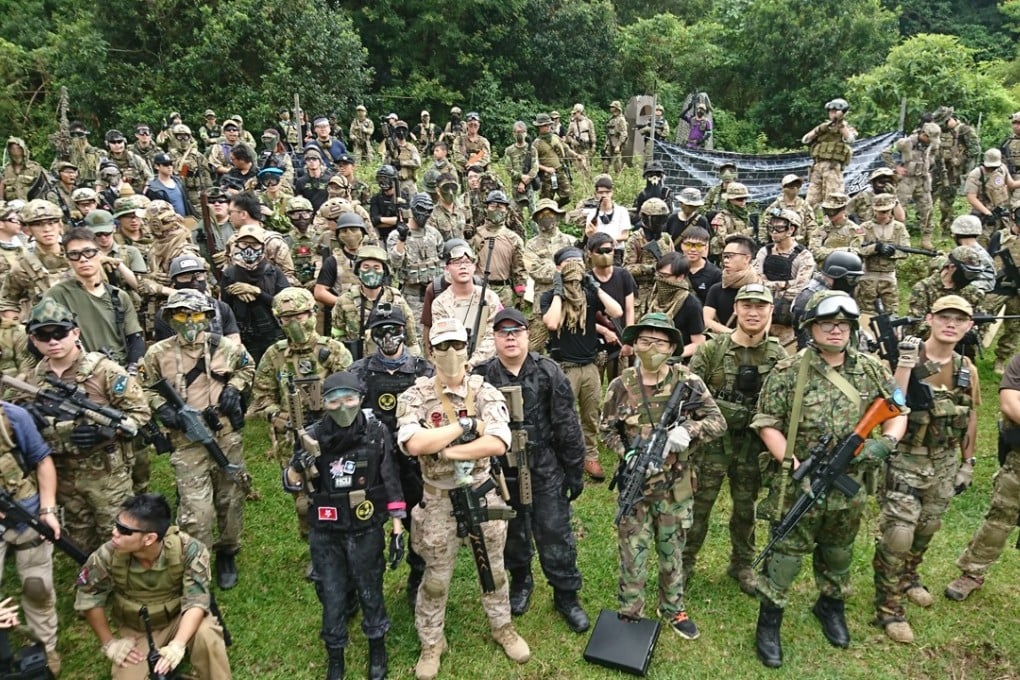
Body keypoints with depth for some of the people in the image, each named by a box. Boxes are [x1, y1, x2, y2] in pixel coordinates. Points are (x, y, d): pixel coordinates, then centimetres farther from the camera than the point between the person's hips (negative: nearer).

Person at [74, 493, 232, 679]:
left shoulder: (187, 549, -31)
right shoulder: (108, 556, -25)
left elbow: (196, 600, -27)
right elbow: (88, 599, -7)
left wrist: (178, 644, -41)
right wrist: (109, 643, -3)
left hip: (180, 618, -3)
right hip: (136, 630, 3)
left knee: (206, 634, -32)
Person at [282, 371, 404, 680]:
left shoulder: (377, 432, -9)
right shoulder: (313, 435, -8)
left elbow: (392, 483, -3)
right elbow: (290, 484, -4)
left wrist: (398, 529, -2)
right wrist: (302, 460, -26)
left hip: (366, 532, -1)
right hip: (326, 534, 1)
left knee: (370, 592, 15)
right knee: (331, 598, 12)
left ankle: (378, 651, 39)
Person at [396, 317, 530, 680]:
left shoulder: (486, 392, -8)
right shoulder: (416, 396, -11)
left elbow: (498, 443, -22)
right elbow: (413, 444, -28)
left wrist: (446, 450, -24)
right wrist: (465, 425, -23)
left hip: (482, 494, 2)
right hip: (438, 500, -1)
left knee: (493, 568, 20)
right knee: (436, 578, 14)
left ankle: (502, 626, 43)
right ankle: (431, 642, 34)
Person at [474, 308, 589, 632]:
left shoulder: (549, 372, -9)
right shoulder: (481, 377, -7)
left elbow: (567, 425, -5)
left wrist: (576, 471, -3)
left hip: (546, 472, -1)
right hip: (502, 473, 2)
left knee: (556, 536, 7)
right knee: (512, 534, 20)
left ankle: (566, 595, 27)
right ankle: (520, 581, 45)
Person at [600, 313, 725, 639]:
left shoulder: (687, 381, -7)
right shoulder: (621, 386, -7)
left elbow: (718, 421, -5)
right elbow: (607, 430, 2)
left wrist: (688, 430, -25)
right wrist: (629, 455, -15)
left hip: (676, 485, 1)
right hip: (635, 483, -1)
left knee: (672, 551, 17)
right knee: (633, 554, 6)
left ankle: (673, 609, 37)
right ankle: (629, 616, 24)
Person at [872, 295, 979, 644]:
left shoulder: (967, 370, 4)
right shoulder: (906, 357, -14)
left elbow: (970, 418, 14)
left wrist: (968, 463, 15)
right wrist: (904, 365, -32)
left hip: (945, 465, 6)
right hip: (905, 462, -6)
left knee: (926, 531, 20)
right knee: (896, 536, -6)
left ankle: (907, 577, 45)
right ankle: (888, 608, 9)